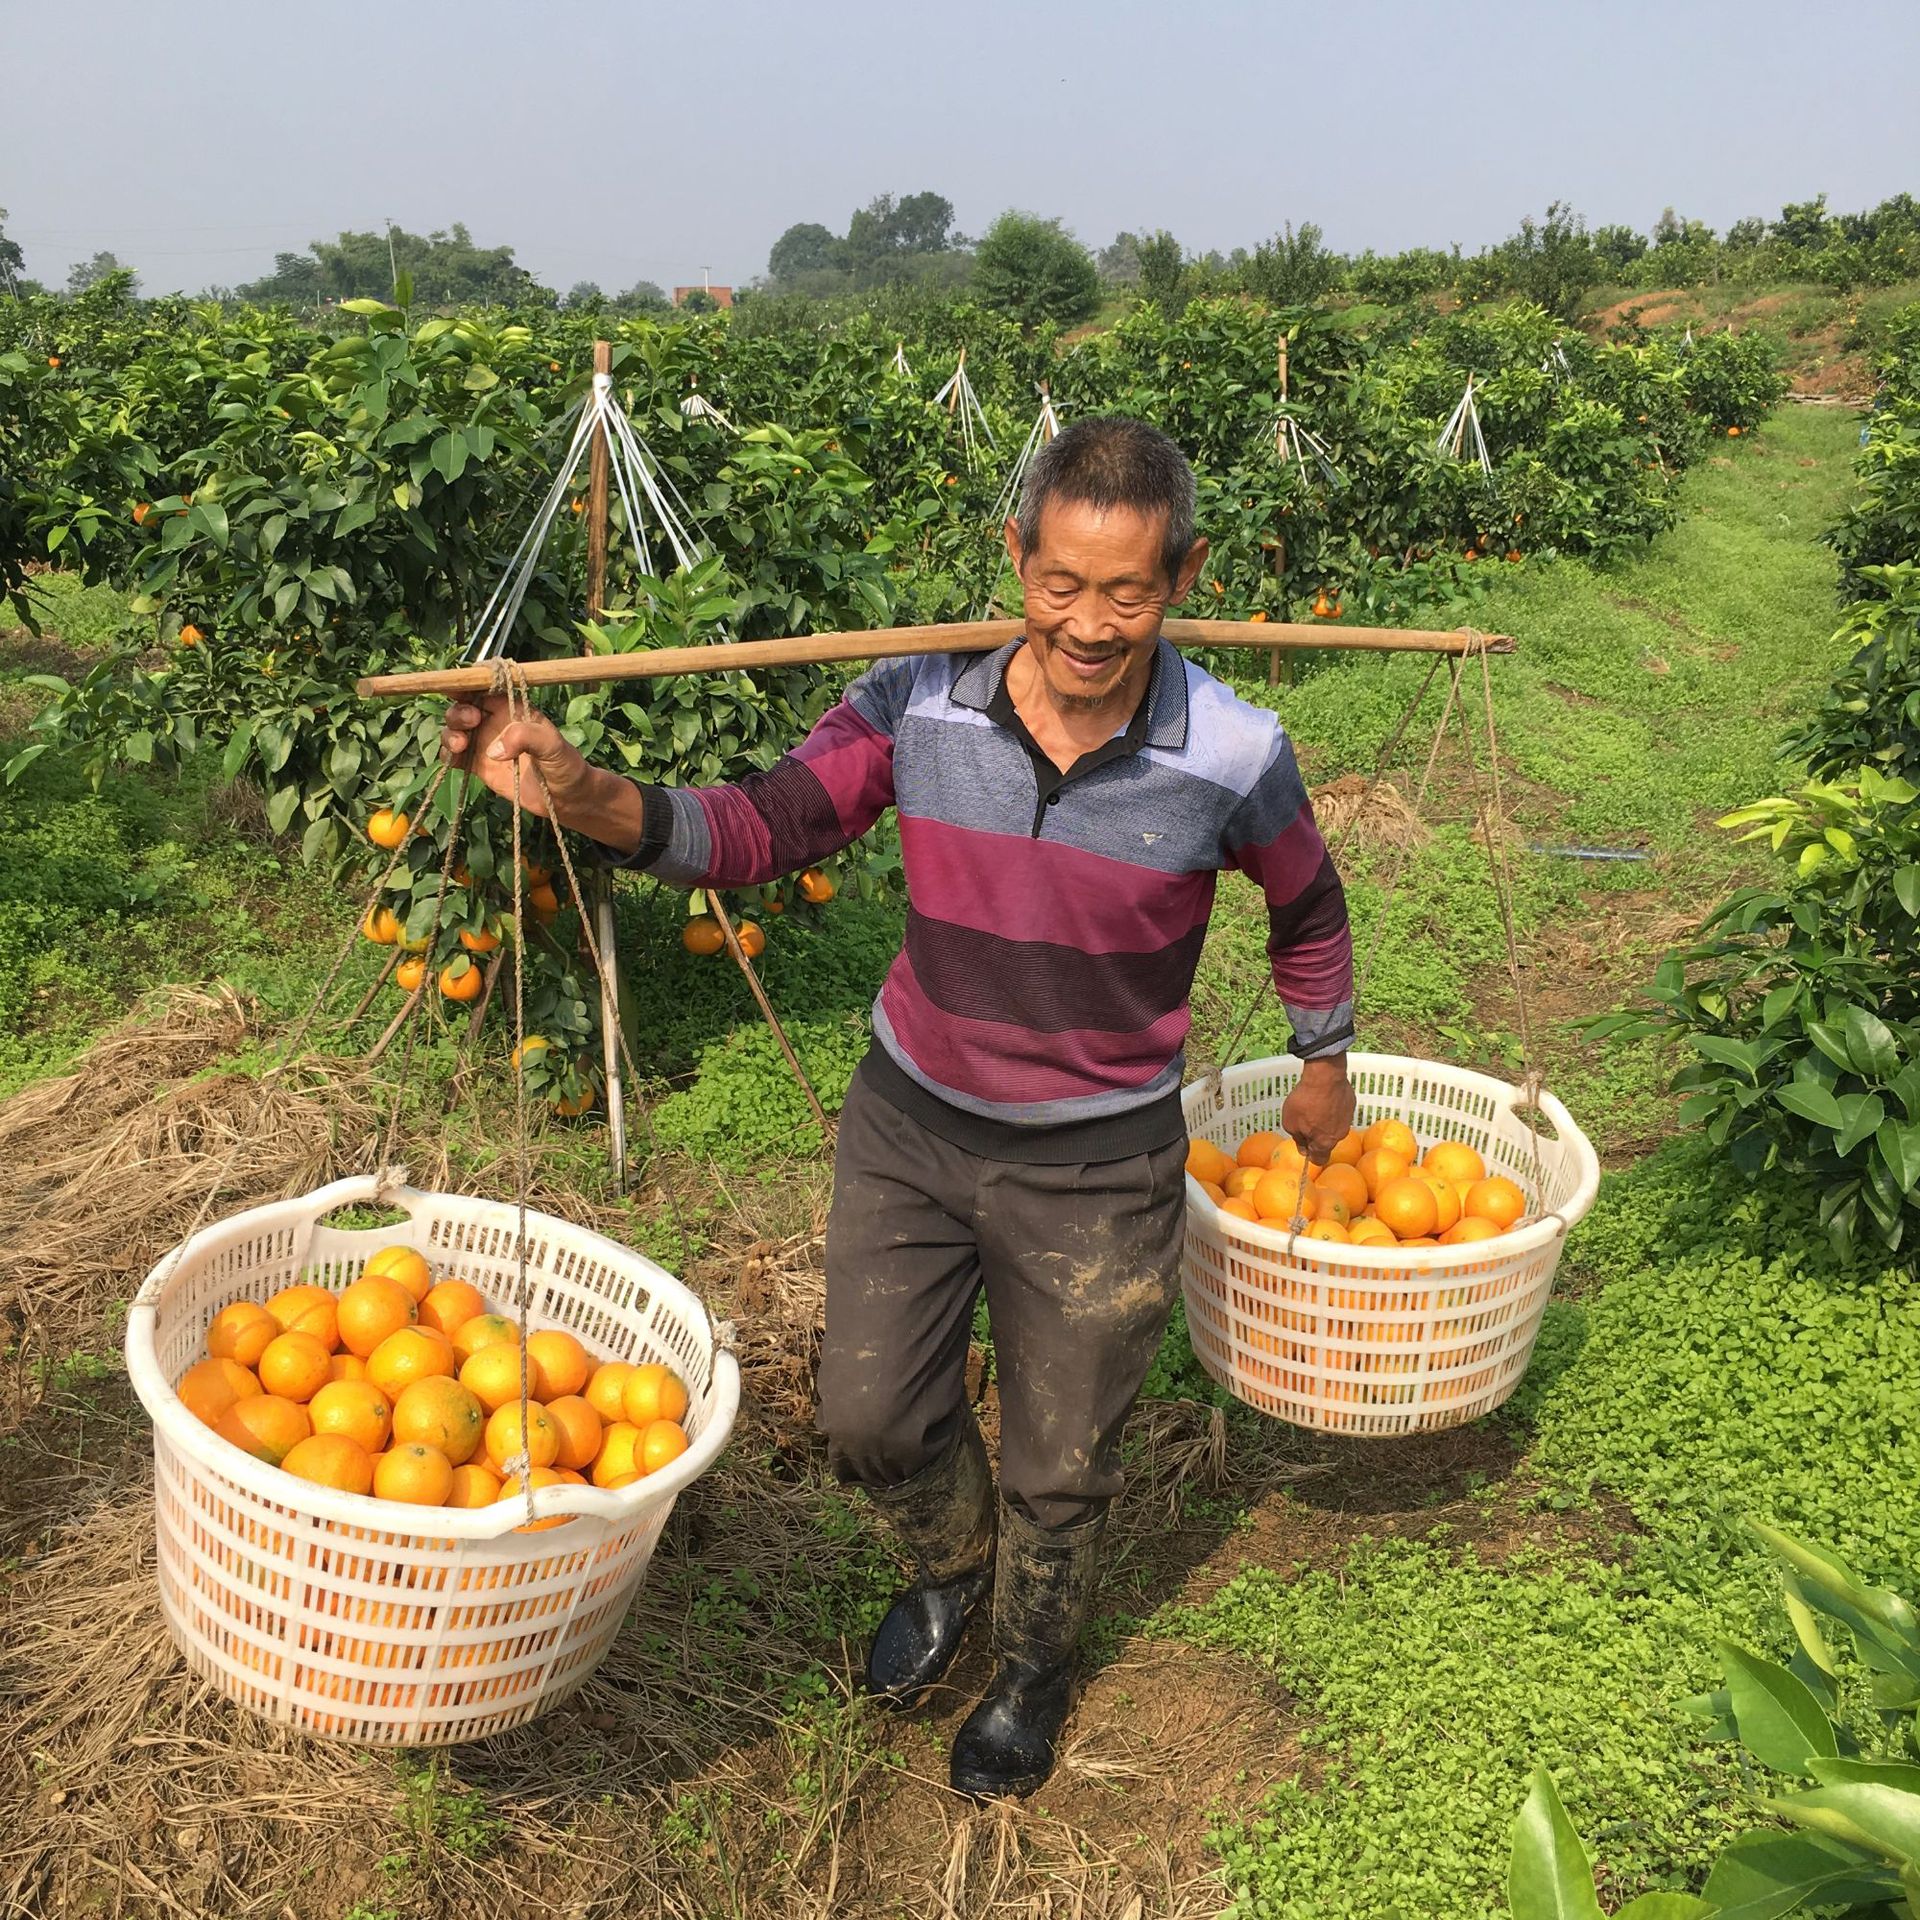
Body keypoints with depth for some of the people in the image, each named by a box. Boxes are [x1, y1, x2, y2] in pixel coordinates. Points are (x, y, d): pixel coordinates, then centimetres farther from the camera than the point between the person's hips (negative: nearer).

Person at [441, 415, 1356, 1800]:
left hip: (1096, 1168, -2)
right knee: (873, 1420, 14)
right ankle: (953, 1569, 51)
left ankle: (1037, 1662, 50)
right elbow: (766, 828, -14)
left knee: (1059, 1466, 15)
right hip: (909, 1125, 2)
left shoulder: (1231, 760, -19)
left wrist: (1324, 1071, 14)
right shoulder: (920, 707, -16)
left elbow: (1309, 914, 0)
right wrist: (582, 793, -30)